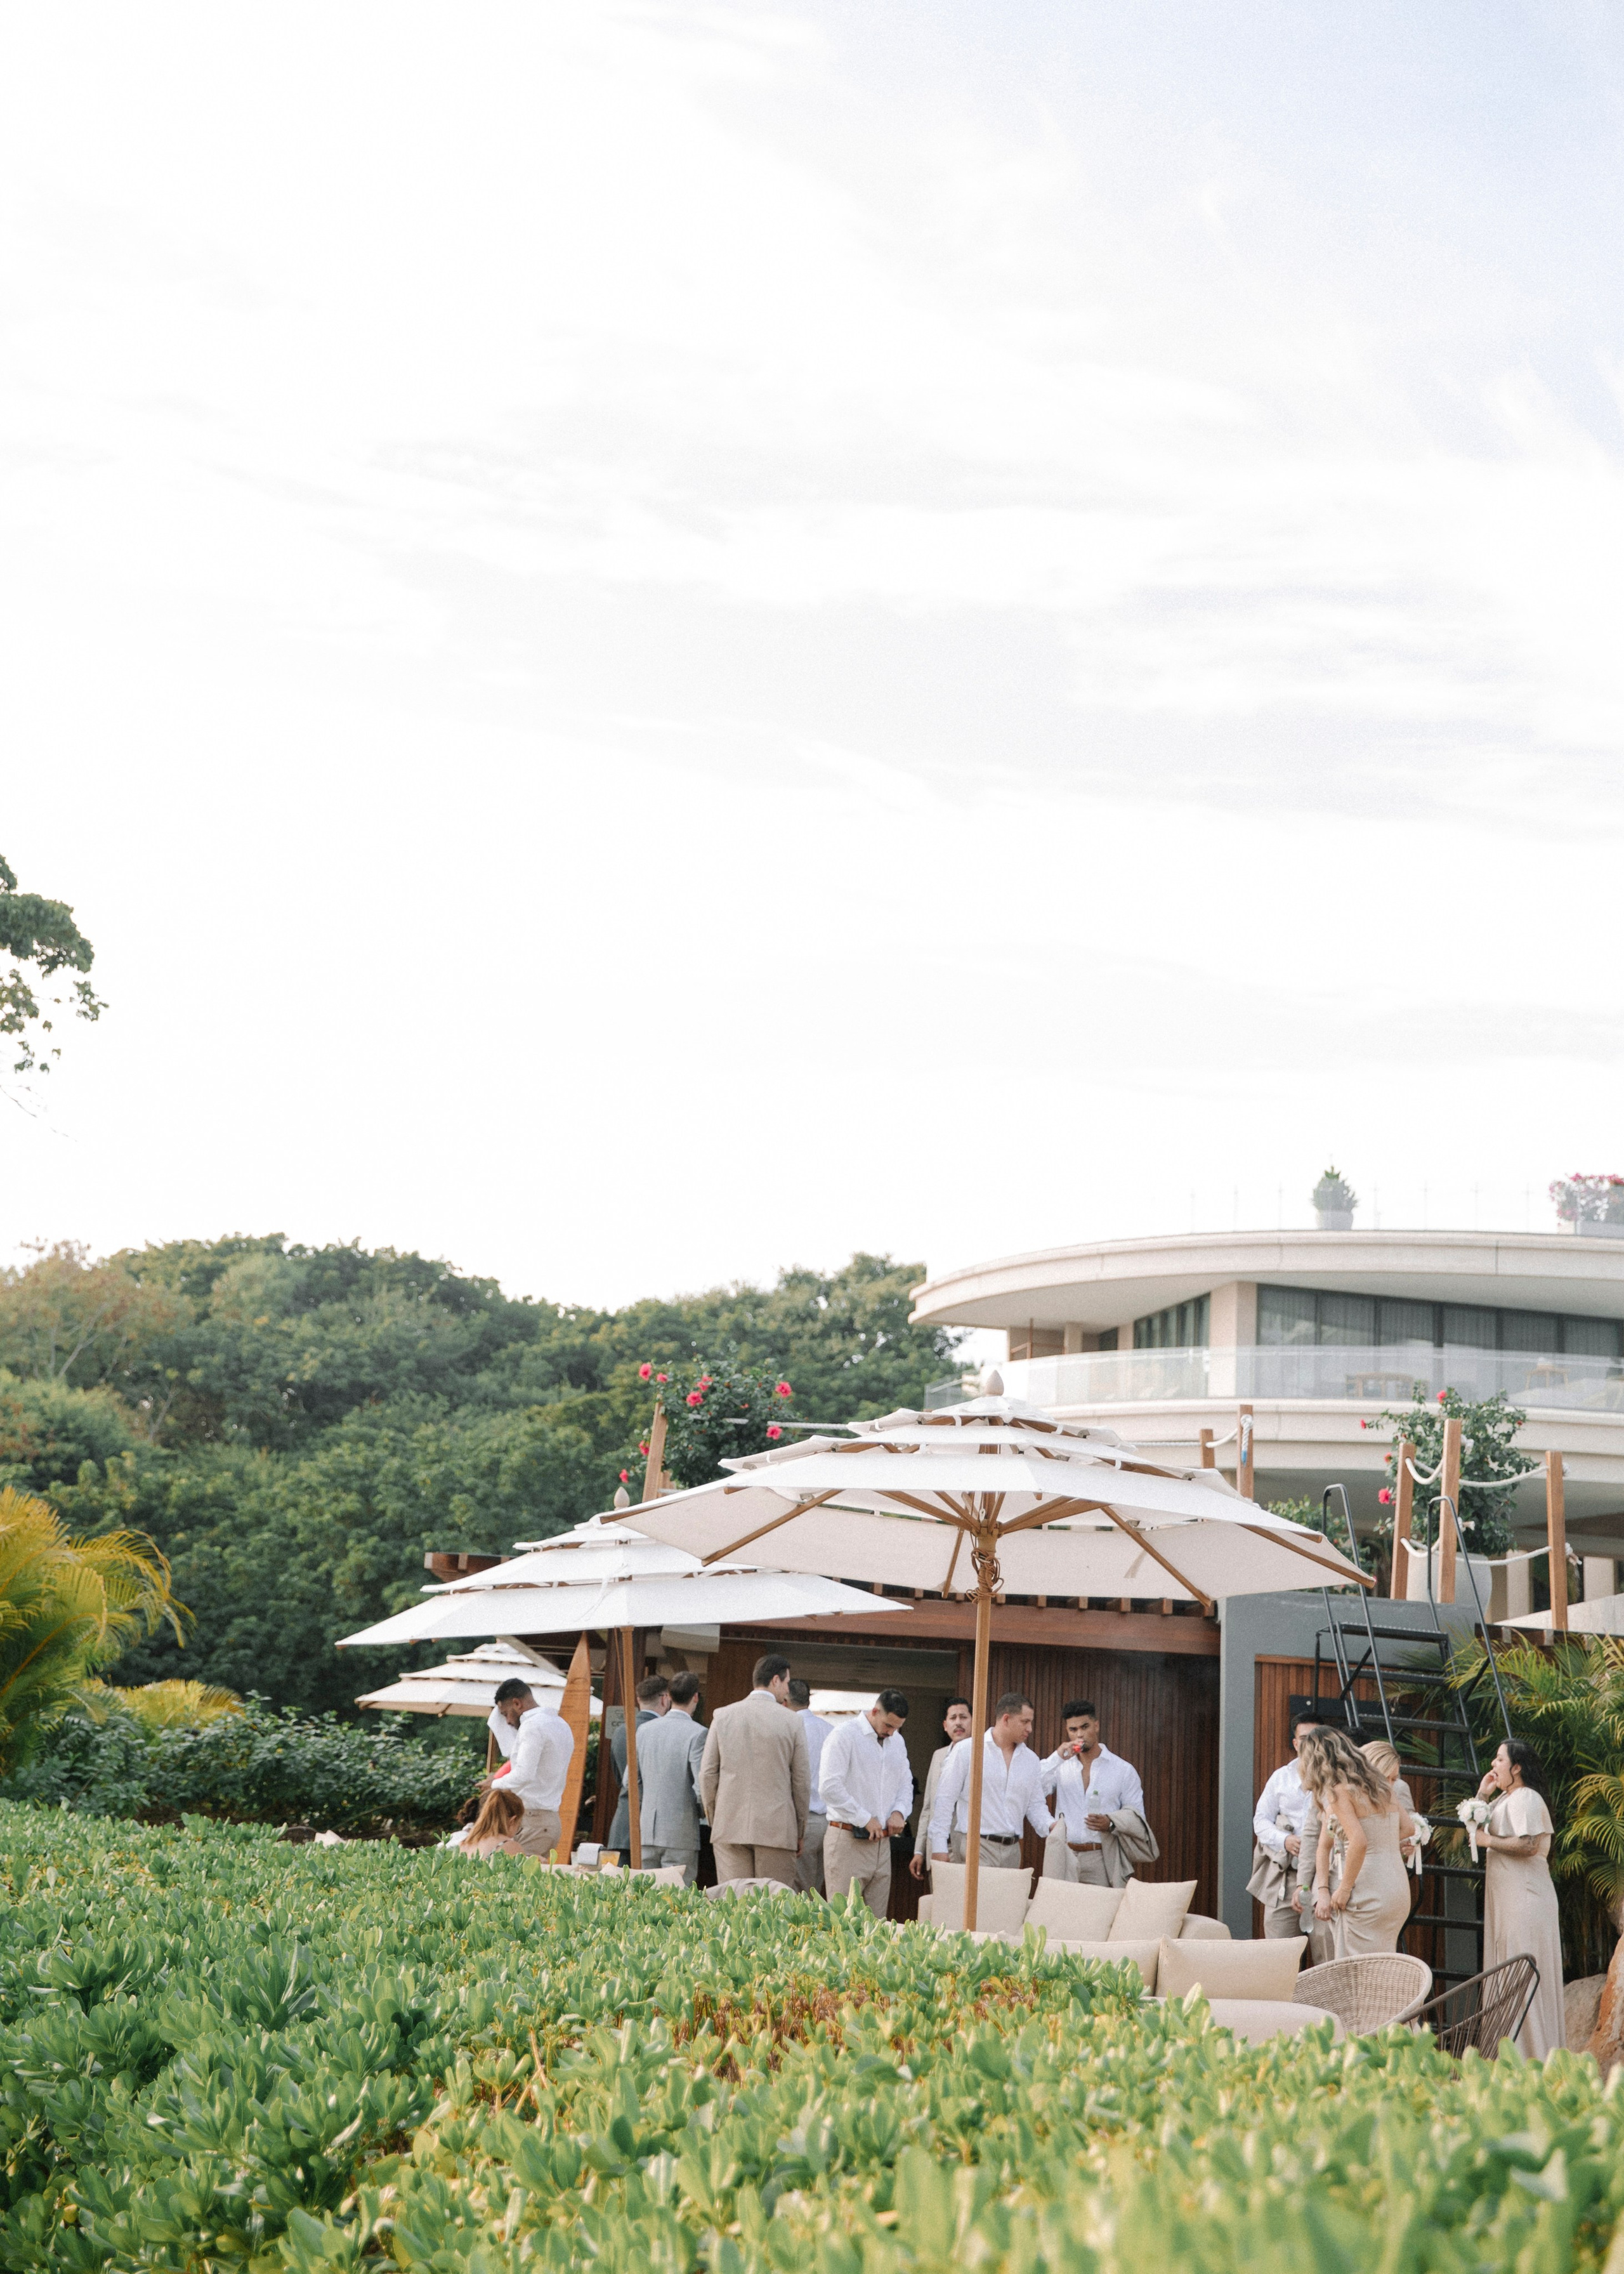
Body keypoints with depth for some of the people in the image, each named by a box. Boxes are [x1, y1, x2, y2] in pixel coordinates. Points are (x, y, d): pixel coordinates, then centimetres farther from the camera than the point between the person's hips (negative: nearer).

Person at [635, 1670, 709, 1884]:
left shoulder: (644, 1730, 8)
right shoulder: (697, 1734, -10)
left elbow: (632, 1780, 13)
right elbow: (702, 1785, -15)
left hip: (648, 1829, 5)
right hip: (681, 1833, -5)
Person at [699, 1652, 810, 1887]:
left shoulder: (724, 1716, 6)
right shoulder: (791, 1722, 0)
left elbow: (707, 1773, 6)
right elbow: (802, 1781, 3)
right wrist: (800, 1832, 12)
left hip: (729, 1826, 2)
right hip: (776, 1830, -2)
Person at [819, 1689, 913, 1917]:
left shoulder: (897, 1742, 16)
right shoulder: (845, 1735, -8)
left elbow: (906, 1784, 26)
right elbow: (830, 1788, -17)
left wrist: (899, 1811, 4)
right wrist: (866, 1819, -14)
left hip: (882, 1842, 7)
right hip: (848, 1841, -7)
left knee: (877, 1920, 5)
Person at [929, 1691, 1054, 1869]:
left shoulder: (1030, 1759, 13)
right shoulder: (967, 1750, -3)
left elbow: (1035, 1806, 18)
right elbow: (945, 1800, -4)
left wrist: (1051, 1827, -4)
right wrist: (939, 1847, -9)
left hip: (1011, 1851, 5)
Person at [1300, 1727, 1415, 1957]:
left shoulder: (1337, 1791, -10)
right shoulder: (1377, 1785, 13)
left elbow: (1359, 1842, -23)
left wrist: (1344, 1890, -11)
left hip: (1367, 1894, -8)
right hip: (1398, 1890, 8)